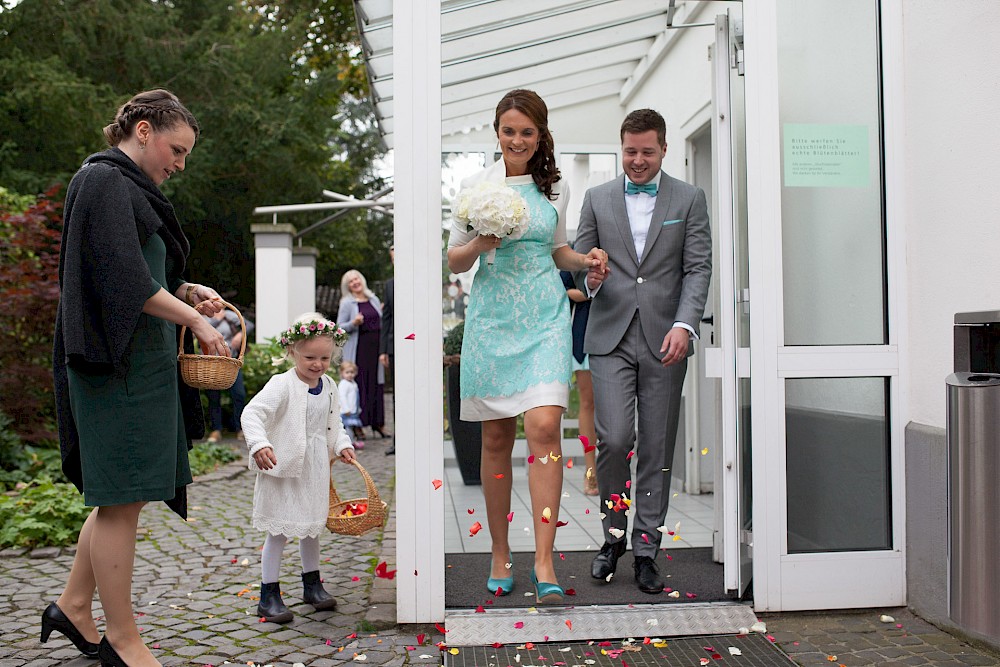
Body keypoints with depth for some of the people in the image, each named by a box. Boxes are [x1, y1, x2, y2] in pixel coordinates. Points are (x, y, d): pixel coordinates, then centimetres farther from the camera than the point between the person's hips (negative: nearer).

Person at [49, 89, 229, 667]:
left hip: (142, 365, 10)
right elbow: (124, 279, -19)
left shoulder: (130, 188, 20)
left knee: (122, 494, 15)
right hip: (119, 365, -10)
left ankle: (74, 607, 27)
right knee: (121, 500, -2)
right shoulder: (104, 181, -10)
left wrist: (189, 292, 6)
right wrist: (196, 320, -13)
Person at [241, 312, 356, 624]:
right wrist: (259, 444, -40)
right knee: (278, 532, 0)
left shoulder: (328, 387, 4)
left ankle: (312, 585, 34)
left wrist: (342, 445, 1)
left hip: (315, 469, 6)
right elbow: (252, 413, -25)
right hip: (282, 469, -6)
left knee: (311, 528, 18)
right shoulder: (282, 385, -17)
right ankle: (269, 595, 11)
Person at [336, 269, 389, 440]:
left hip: (376, 345, 4)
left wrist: (384, 313, 1)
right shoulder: (347, 303, 1)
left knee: (376, 384, 6)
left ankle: (377, 422, 13)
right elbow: (339, 327, -1)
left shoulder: (374, 299, 14)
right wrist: (353, 323, -18)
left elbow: (381, 323, 21)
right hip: (358, 347, -4)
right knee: (359, 385, -7)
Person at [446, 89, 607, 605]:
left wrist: (585, 260, 0)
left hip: (545, 315, 1)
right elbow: (454, 261, 7)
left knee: (544, 427, -15)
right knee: (496, 437, 5)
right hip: (492, 315, 0)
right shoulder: (476, 185, 4)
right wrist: (480, 244, -14)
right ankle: (500, 554, 19)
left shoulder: (555, 187, 9)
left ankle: (544, 562, -10)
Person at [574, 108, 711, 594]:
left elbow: (698, 268, 2)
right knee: (614, 440, -10)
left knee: (657, 449, 3)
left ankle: (646, 550, 14)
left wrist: (684, 324, -13)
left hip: (665, 339, 0)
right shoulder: (597, 198, 12)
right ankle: (614, 535, 13)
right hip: (610, 338, 0)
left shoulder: (689, 199, 8)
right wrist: (589, 278, -10)